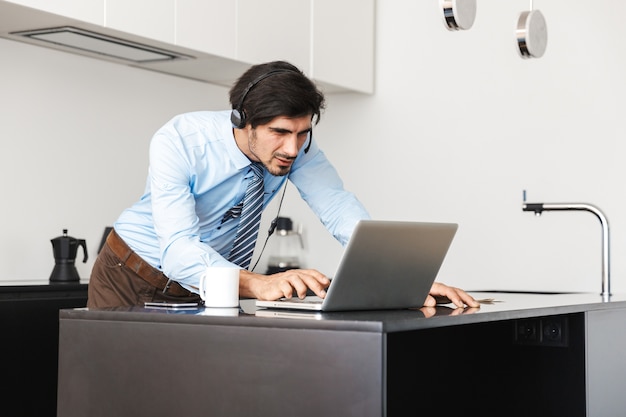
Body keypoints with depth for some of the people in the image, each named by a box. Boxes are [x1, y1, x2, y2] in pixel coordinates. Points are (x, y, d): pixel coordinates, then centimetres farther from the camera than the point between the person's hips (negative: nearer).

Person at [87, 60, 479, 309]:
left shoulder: (296, 145, -19)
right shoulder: (178, 143, -30)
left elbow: (339, 209, -27)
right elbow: (179, 249, -40)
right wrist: (257, 283, -58)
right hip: (131, 279, -2)